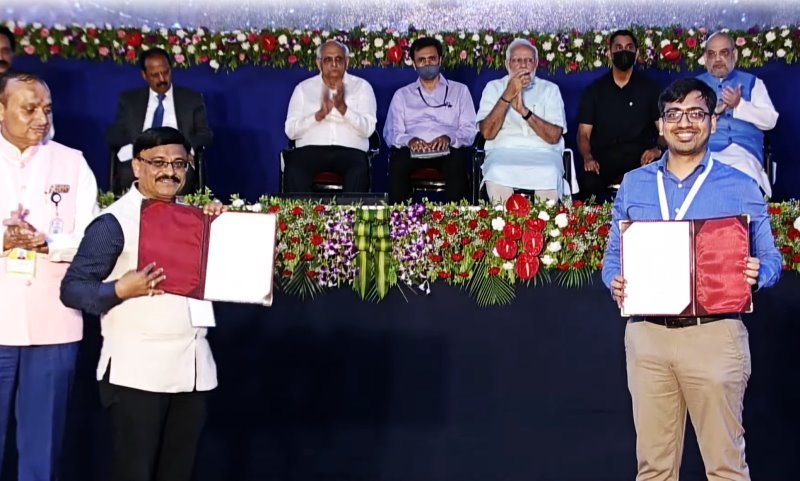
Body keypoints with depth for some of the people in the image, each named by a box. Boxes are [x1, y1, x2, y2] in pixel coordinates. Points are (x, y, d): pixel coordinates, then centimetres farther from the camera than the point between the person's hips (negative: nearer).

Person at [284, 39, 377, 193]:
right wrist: (319, 114, -10)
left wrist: (342, 108, -14)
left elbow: (368, 129, 1)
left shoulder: (361, 86, 13)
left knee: (359, 173, -35)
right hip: (310, 149, 1)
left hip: (350, 150, 0)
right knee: (294, 172, -32)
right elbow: (290, 130, 5)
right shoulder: (303, 88, 16)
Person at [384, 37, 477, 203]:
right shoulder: (402, 95, 21)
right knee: (398, 162, -34)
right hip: (413, 149, 1)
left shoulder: (460, 90, 18)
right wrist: (409, 140, -15)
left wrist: (449, 138, -15)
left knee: (458, 160, -36)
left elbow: (469, 130, 7)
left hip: (448, 149, 0)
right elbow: (391, 132, 9)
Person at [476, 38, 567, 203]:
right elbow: (487, 133, -2)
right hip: (503, 152, 0)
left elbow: (554, 137, -1)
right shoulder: (494, 87, 14)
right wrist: (507, 95, -10)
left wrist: (524, 111, -13)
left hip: (542, 153, 0)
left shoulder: (550, 89, 13)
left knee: (549, 175, -34)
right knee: (497, 173, -34)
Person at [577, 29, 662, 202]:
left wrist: (658, 149, -11)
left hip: (640, 157, 1)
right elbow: (583, 133, 8)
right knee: (588, 184, -33)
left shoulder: (649, 88, 13)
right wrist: (588, 157, -12)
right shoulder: (595, 90, 13)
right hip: (603, 158, 0)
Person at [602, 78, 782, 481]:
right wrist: (615, 282, -7)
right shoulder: (633, 184, 10)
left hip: (715, 334, -2)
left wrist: (757, 274, -16)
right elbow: (613, 255, 14)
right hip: (647, 335, 2)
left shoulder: (741, 187, 3)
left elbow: (769, 259, 7)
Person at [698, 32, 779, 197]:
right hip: (707, 154, 0)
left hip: (745, 154, 0)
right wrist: (712, 111, -9)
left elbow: (770, 120, 7)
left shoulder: (752, 82, 19)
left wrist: (739, 105, -6)